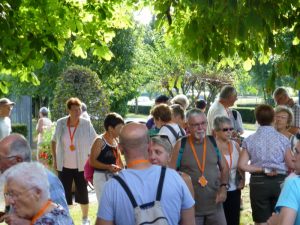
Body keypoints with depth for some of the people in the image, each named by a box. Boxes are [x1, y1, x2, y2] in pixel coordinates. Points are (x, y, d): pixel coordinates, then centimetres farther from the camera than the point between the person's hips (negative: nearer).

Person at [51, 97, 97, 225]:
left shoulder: (86, 124, -10)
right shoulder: (60, 123, -4)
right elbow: (54, 141, 10)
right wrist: (54, 159, 5)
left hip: (81, 166, -1)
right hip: (64, 166, 1)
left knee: (82, 193, 8)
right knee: (64, 193, 7)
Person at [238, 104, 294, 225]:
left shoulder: (249, 140, -3)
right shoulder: (283, 139, -5)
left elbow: (242, 165, -9)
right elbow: (291, 165, -5)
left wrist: (262, 170, -3)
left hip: (258, 183, 0)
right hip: (279, 182, 0)